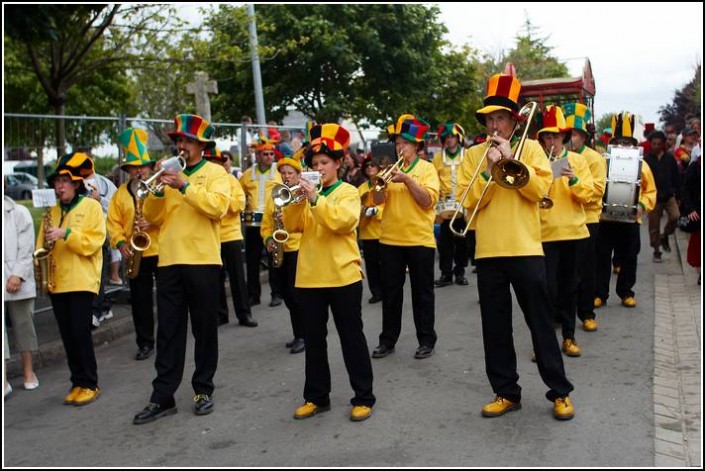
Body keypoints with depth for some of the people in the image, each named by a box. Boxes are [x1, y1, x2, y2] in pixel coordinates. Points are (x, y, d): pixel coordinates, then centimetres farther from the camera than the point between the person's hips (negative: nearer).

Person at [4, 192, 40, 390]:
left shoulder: (19, 212, 2)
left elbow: (26, 248, -2)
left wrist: (18, 274, -12)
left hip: (16, 279, -1)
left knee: (23, 324, 9)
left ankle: (28, 371, 22)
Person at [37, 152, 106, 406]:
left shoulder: (91, 206, -1)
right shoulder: (52, 211, 15)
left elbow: (94, 241, -11)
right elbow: (41, 243, 16)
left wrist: (65, 234, -21)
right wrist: (42, 257, -3)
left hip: (82, 282, -5)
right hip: (56, 282, 6)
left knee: (80, 332, -7)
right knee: (67, 335, 8)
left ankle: (89, 384, 4)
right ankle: (77, 382, 17)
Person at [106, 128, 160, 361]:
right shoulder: (121, 193, 10)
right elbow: (113, 222, 7)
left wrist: (154, 222, -21)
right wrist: (120, 243, -9)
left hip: (162, 252, -3)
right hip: (136, 255, 3)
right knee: (140, 301, 9)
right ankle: (145, 343, 20)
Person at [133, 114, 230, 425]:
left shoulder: (215, 172, 2)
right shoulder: (171, 173, 15)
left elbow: (218, 206, -17)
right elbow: (152, 216, 9)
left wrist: (184, 186, -19)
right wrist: (158, 189, -6)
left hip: (202, 262, -4)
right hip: (169, 262, 4)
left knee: (205, 330, 6)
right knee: (168, 332, 6)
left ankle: (203, 390, 19)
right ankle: (162, 397, 12)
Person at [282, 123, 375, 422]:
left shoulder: (347, 191, -1)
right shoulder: (308, 194, 12)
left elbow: (342, 221, -19)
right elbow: (292, 225, 2)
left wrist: (315, 199, -22)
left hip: (342, 276, -5)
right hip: (309, 277, 5)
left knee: (351, 337, 3)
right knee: (314, 339, 11)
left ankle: (363, 397, 12)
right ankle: (316, 396, 22)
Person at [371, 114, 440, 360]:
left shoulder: (427, 168, 0)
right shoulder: (392, 169, 10)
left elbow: (428, 201, -12)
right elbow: (377, 200, 0)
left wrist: (407, 179, -18)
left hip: (420, 240, -3)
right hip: (390, 239, 4)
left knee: (422, 292, 6)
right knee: (390, 292, 9)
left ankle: (426, 340, 16)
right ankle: (388, 339, 20)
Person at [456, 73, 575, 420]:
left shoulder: (530, 148, 5)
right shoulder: (473, 155, 8)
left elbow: (540, 189, -9)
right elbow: (468, 201, -1)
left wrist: (511, 159, -13)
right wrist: (488, 171, -13)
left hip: (526, 249, -2)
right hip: (488, 252, 2)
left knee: (541, 323, 4)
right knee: (495, 327, 8)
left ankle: (560, 392, 16)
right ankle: (506, 393, 20)